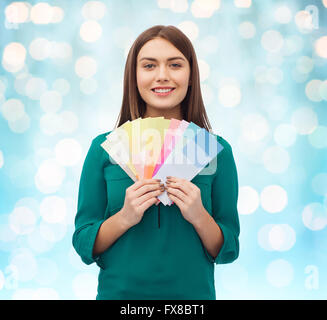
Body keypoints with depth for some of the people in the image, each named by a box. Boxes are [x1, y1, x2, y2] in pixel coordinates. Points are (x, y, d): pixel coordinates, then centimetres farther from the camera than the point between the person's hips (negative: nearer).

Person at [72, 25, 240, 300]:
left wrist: (199, 216, -19)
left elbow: (228, 251, -2)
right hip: (119, 291, 0)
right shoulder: (104, 148, -5)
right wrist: (124, 218, -20)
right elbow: (83, 245, -4)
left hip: (193, 292, 0)